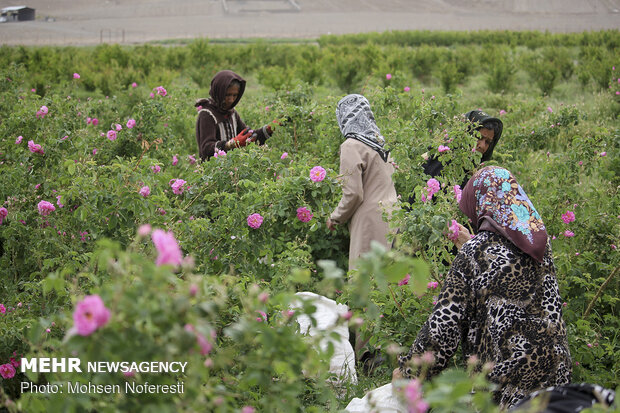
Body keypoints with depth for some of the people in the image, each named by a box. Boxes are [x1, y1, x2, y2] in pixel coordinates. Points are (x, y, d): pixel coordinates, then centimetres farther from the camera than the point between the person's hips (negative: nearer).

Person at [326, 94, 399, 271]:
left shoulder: (351, 146, -10)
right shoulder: (377, 142, 12)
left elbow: (353, 193, -13)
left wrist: (335, 218, 2)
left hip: (370, 223, -8)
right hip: (390, 217, 8)